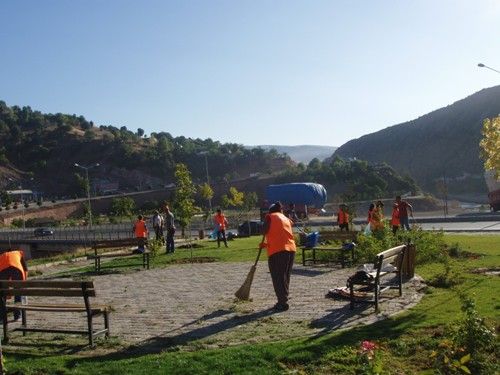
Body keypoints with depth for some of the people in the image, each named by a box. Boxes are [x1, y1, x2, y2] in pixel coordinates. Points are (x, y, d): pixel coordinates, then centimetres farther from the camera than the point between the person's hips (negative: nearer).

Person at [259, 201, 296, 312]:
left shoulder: (270, 217, 5)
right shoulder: (286, 219, 22)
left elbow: (265, 231, -6)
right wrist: (267, 244, 30)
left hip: (277, 251, -6)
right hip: (291, 249, 6)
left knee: (278, 278, -1)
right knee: (285, 277, 16)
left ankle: (283, 303, -3)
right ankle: (283, 301, 22)